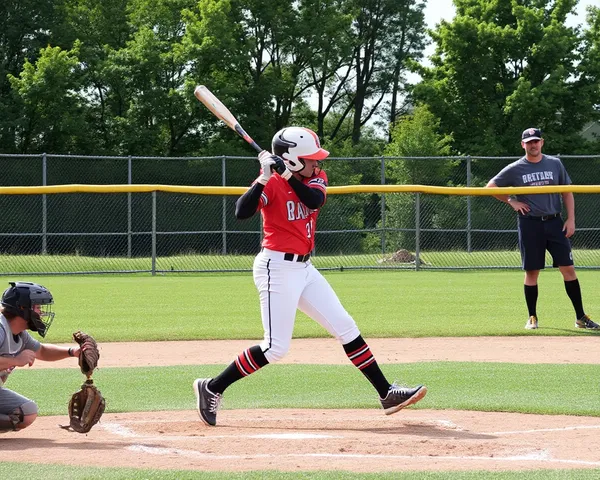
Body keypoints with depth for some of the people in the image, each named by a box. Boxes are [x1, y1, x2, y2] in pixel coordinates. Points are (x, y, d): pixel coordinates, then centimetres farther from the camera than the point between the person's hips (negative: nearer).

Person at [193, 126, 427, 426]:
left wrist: (288, 176, -28)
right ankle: (211, 388, 2)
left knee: (345, 328, 6)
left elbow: (315, 200, -17)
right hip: (277, 268, -8)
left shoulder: (316, 178, 5)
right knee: (276, 347, -10)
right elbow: (241, 212, -29)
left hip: (304, 269, 8)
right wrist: (264, 179, -36)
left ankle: (387, 394, 10)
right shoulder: (271, 184, -14)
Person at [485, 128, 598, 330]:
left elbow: (567, 191, 11)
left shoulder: (555, 164, 7)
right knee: (532, 271, 1)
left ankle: (580, 317, 2)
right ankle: (532, 317, 12)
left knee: (568, 268, -3)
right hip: (529, 224, -1)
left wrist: (571, 219, 2)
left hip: (554, 222, 1)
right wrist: (511, 201, -2)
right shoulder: (514, 169, 1)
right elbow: (491, 187, 8)